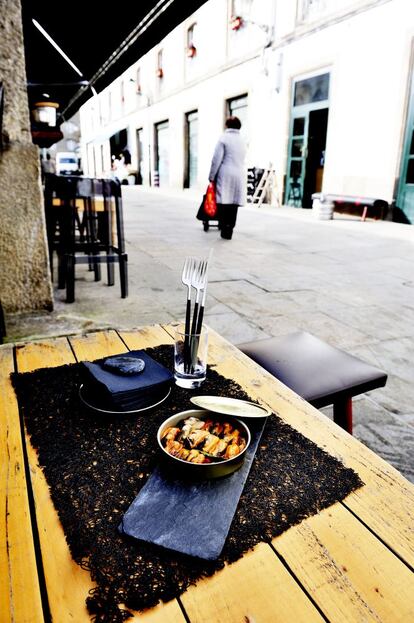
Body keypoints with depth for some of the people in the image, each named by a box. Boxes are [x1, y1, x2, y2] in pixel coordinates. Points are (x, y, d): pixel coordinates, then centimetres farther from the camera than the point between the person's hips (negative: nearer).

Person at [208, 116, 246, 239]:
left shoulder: (223, 138, -1)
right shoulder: (242, 141, 17)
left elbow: (216, 160, -7)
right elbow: (241, 160, 17)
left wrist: (211, 177, -2)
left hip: (225, 174, -5)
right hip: (239, 175, 5)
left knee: (223, 202, -4)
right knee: (233, 204, 4)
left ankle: (224, 227, -11)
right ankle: (229, 231, 5)